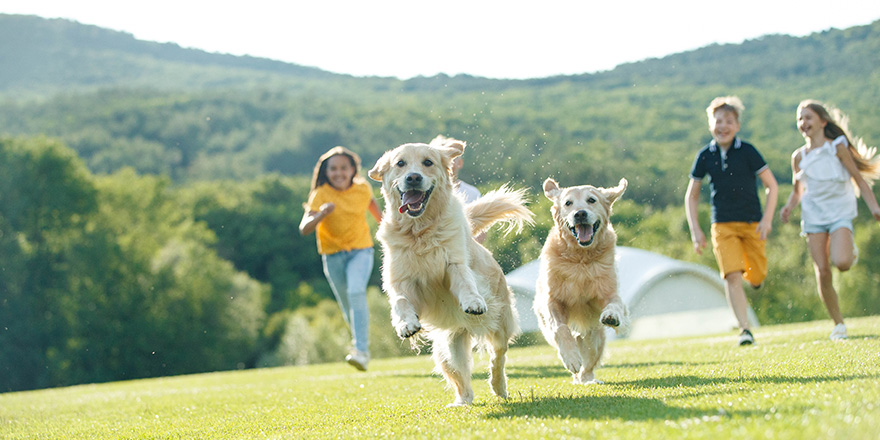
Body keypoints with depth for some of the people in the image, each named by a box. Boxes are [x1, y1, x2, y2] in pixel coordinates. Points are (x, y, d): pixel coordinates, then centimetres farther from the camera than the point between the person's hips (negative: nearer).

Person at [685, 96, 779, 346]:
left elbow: (771, 186, 0)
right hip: (723, 225, 0)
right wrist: (695, 229, 1)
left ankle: (753, 273, 40)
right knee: (732, 276, -17)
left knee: (756, 278, 2)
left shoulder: (747, 152, -5)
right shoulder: (705, 156, 1)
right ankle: (745, 329, -16)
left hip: (752, 223, 0)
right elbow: (691, 195, 9)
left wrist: (767, 219, -10)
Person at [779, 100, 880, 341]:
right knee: (822, 272, -6)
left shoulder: (838, 147, -1)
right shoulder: (799, 156, 9)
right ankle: (838, 324, 6)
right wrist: (789, 206, -2)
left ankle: (851, 250, 12)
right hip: (813, 215, 3)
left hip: (839, 212, -3)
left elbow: (859, 179, -1)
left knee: (841, 263, -26)